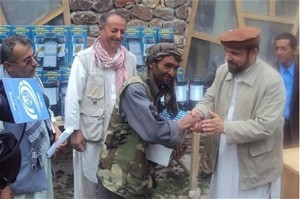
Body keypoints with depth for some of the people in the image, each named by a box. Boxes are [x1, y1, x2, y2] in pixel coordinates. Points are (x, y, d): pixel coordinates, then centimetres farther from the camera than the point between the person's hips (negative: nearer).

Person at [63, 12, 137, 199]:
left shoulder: (130, 59, 3)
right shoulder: (84, 58, -8)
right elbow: (73, 96, -8)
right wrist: (74, 130, -9)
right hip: (91, 133, -3)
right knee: (88, 182, 10)